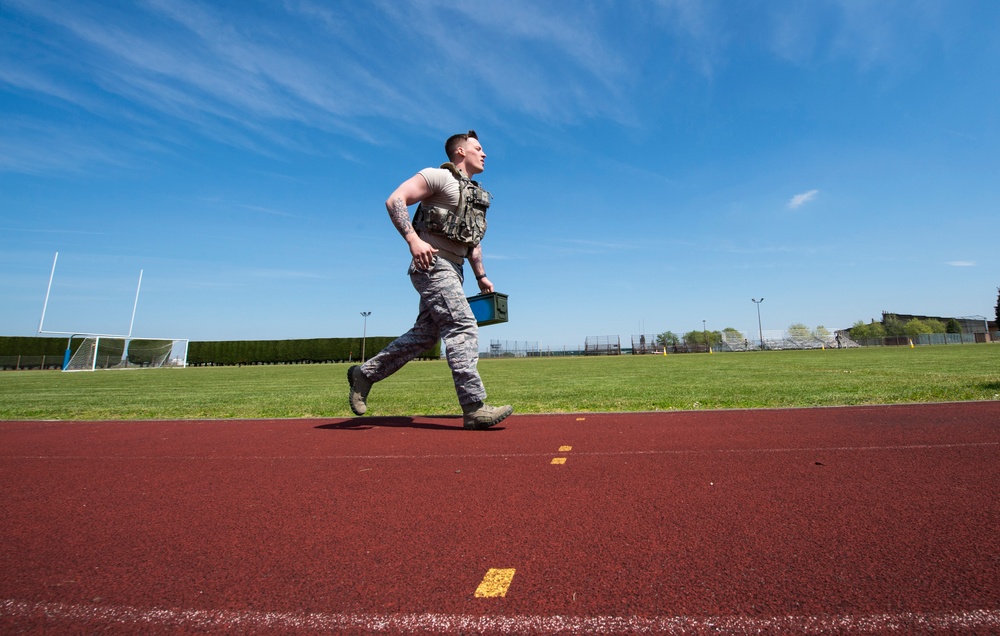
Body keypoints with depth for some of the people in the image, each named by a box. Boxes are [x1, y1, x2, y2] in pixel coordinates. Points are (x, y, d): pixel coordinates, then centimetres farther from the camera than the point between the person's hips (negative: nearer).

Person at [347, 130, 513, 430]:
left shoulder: (476, 194, 23)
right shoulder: (438, 176, -2)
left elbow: (473, 241, 29)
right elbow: (395, 200, -12)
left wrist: (481, 276, 22)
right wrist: (414, 240, -24)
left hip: (452, 270, 9)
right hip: (432, 263, -9)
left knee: (425, 334, 9)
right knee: (463, 327, -16)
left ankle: (365, 374, 22)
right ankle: (474, 408, -13)